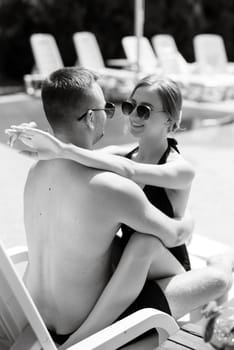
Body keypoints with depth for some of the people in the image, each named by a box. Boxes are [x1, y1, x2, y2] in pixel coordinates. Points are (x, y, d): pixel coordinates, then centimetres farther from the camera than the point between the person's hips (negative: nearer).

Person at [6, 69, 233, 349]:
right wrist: (36, 145, -25)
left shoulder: (181, 170, -16)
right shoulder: (123, 154, 3)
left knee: (145, 239, -37)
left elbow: (129, 172, -35)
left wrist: (64, 149, -42)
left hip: (166, 276, -5)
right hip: (125, 274, 5)